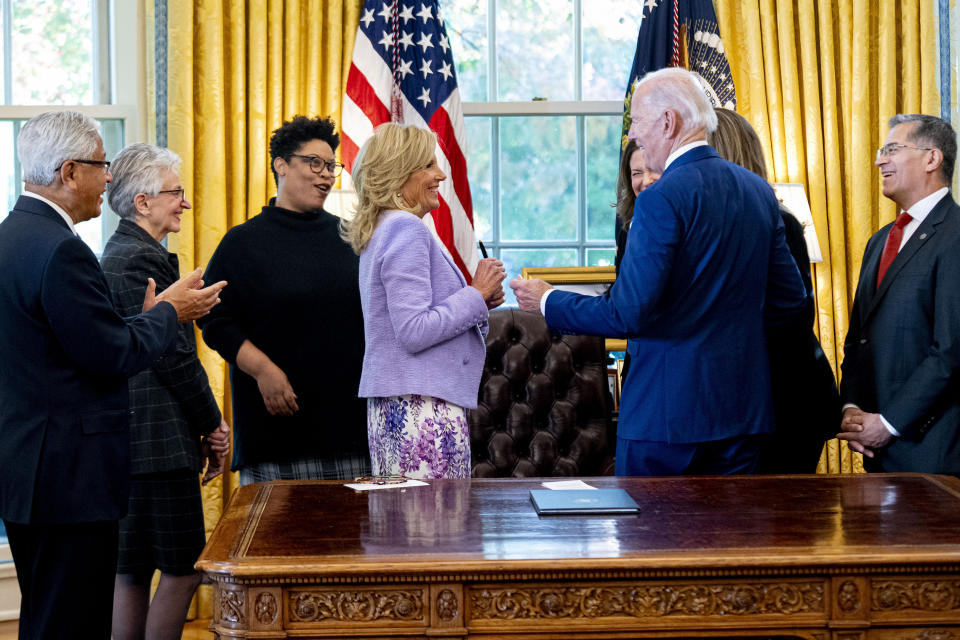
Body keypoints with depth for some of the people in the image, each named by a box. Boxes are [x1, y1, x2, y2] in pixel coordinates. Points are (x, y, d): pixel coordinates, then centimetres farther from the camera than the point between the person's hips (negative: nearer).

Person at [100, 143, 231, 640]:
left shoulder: (118, 253, 18)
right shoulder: (141, 259, -14)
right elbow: (174, 356, -17)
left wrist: (203, 424, 13)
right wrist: (212, 424, -5)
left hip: (128, 435, 11)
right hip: (159, 438, -11)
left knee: (133, 570, 13)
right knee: (183, 568, -5)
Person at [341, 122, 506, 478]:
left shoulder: (385, 229, 18)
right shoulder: (406, 230, -13)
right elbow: (414, 332, -20)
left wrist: (476, 298, 12)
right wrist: (476, 294, -11)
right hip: (422, 406, -10)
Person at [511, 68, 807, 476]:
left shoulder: (662, 199, -15)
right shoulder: (759, 191, 7)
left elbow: (628, 314, -18)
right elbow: (789, 301, 12)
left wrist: (547, 302, -4)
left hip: (667, 410, -7)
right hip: (744, 409, 7)